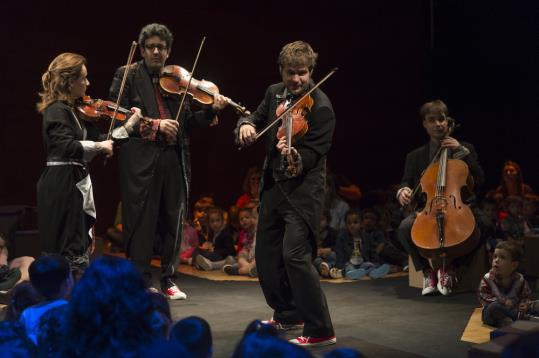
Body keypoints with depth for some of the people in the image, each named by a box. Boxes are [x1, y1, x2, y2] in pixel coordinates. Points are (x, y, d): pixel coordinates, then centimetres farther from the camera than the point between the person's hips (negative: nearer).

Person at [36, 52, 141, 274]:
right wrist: (99, 145, -17)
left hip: (75, 183, 10)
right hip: (63, 185, -10)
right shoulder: (57, 111, -13)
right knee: (72, 249, -6)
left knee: (80, 245, 12)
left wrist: (130, 123, 11)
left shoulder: (73, 110, 16)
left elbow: (94, 137, 15)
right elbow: (66, 146, -27)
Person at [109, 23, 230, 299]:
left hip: (173, 159, 4)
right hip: (140, 159, -4)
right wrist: (154, 125, -14)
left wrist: (212, 110, -4)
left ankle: (168, 279, 20)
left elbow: (187, 123, 12)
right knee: (141, 222, 0)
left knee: (173, 222, 9)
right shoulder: (127, 76, 3)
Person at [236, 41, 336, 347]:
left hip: (303, 190, -8)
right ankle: (288, 315, 35)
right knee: (267, 255, 15)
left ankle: (321, 330, -10)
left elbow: (313, 155, -17)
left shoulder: (321, 107, -15)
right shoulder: (274, 93, 6)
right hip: (273, 185, 8)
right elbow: (258, 117, 16)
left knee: (295, 255, -18)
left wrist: (295, 157, -39)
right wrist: (246, 124, -8)